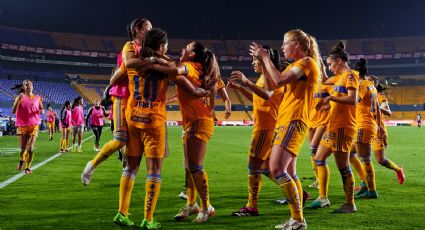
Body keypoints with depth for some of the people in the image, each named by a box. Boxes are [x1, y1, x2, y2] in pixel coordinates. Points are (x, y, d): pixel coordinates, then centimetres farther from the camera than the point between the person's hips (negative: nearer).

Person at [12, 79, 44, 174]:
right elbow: (13, 111, -6)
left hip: (34, 126, 1)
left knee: (30, 148, -9)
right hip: (22, 126, -1)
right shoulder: (20, 97, 1)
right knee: (22, 148, 2)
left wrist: (41, 110, -9)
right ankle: (22, 160, 35)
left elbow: (42, 111, 15)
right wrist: (18, 100, -20)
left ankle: (28, 168, 5)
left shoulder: (37, 98, 6)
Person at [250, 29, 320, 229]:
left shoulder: (307, 62, -8)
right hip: (285, 120, 10)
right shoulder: (295, 66, 22)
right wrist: (262, 61, 13)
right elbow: (271, 86, 19)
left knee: (277, 169, -18)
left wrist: (266, 57, -8)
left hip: (293, 121, -10)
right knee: (289, 172, 11)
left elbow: (279, 80, -20)